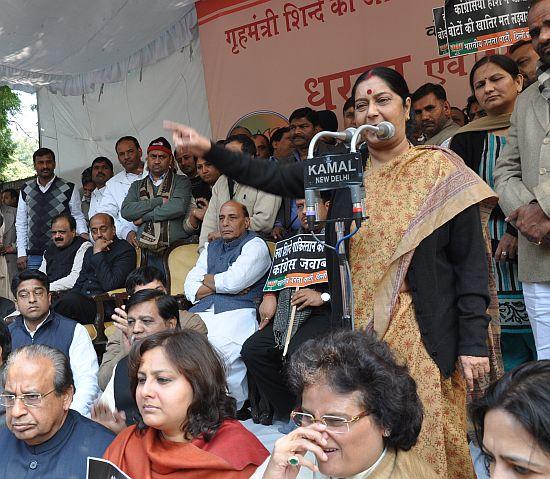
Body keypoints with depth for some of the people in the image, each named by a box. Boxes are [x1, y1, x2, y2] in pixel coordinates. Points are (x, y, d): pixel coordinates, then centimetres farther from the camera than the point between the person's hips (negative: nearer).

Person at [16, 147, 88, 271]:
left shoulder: (68, 189, -1)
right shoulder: (26, 190, 9)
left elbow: (78, 217, 6)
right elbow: (21, 223, 12)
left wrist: (83, 233, -15)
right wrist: (21, 254, 7)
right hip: (33, 255, 3)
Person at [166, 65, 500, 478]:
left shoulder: (441, 172, -3)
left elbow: (472, 263, -5)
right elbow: (271, 177, 2)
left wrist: (473, 342, -9)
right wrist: (209, 150, -8)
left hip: (422, 335, -3)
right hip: (357, 331, 3)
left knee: (427, 438, 1)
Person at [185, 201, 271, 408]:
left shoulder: (255, 245, 8)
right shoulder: (211, 248, 27)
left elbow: (234, 280, -9)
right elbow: (190, 289, 16)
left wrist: (207, 280, 9)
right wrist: (221, 286, 1)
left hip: (238, 312, -5)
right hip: (202, 311, 6)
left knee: (220, 343, -35)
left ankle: (237, 406, -17)